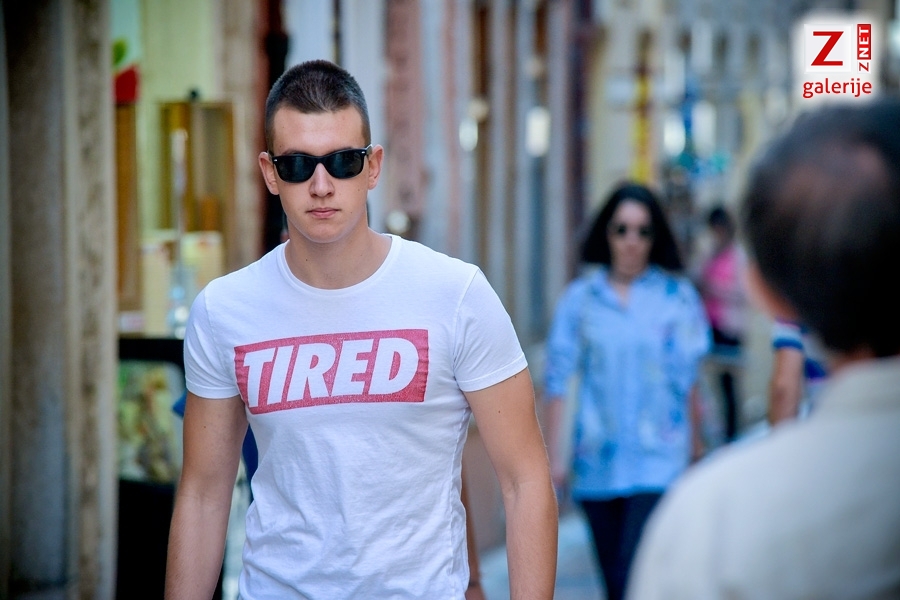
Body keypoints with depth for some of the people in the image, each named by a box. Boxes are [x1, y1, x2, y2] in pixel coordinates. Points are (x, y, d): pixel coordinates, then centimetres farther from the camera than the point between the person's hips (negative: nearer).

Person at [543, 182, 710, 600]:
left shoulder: (677, 296, 1)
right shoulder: (580, 298, 4)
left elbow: (692, 381, 3)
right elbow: (556, 380, 3)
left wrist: (695, 454, 3)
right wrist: (553, 455, -1)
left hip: (657, 466, -3)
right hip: (597, 466, 3)